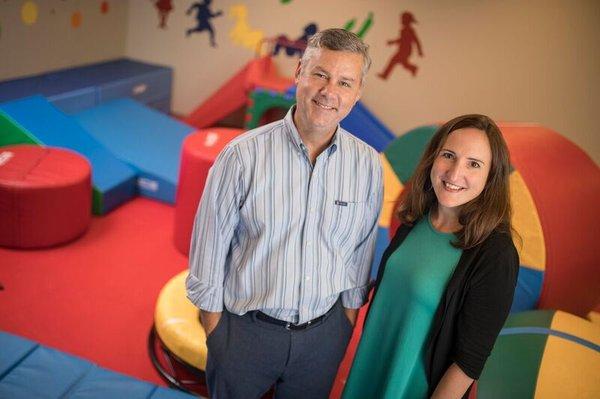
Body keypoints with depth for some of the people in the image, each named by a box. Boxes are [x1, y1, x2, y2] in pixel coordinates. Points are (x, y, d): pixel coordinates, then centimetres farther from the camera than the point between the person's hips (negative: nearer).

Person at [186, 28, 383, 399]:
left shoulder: (369, 165, -8)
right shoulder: (243, 155, -17)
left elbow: (361, 253, 4)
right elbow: (209, 253, -9)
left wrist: (347, 322, 10)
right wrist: (215, 337, -4)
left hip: (324, 334, 3)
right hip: (246, 329, -2)